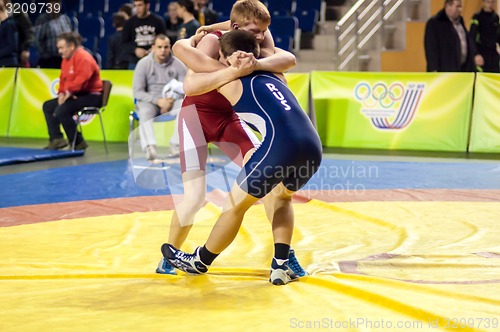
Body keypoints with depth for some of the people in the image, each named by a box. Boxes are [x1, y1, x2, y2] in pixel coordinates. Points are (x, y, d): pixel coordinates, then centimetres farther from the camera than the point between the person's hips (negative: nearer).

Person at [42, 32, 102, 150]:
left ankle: (78, 143, -15)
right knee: (47, 106, 9)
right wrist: (61, 93, 0)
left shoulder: (84, 58, -18)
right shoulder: (66, 59, 14)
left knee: (61, 110, -28)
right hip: (74, 95, 11)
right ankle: (56, 139, -1)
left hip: (91, 96, -11)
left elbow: (81, 79, -27)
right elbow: (63, 79, 18)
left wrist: (69, 92, -21)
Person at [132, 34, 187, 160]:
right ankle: (150, 147, -52)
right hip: (149, 100, -1)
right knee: (145, 112, -36)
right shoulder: (143, 64, -2)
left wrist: (171, 100, -18)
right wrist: (158, 101, -19)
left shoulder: (178, 64, 1)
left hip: (173, 101, 1)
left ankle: (176, 145, -35)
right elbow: (137, 91, -6)